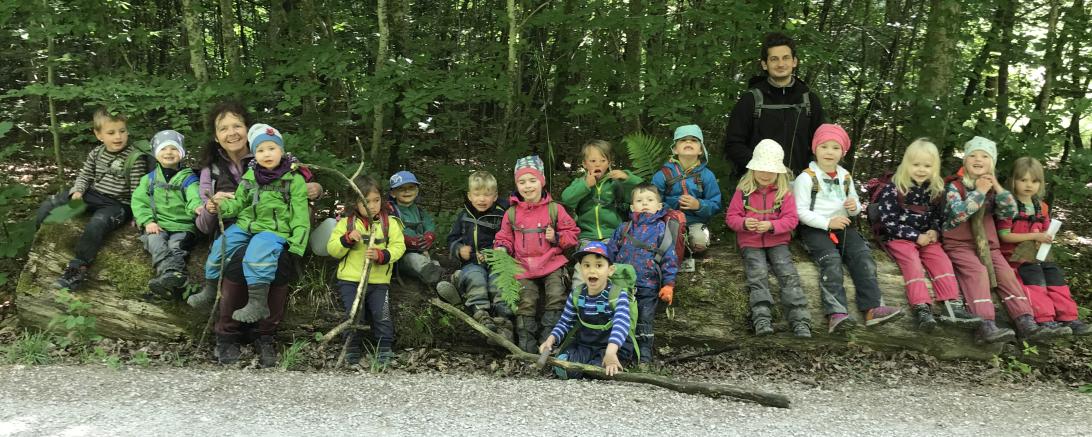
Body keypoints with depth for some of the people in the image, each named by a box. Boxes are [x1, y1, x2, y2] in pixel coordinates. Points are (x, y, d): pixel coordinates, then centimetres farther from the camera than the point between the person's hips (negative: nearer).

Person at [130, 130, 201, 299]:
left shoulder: (188, 178, 11)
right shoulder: (149, 179, 20)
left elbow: (194, 197, -9)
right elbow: (139, 201, 9)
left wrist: (198, 207, -35)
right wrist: (148, 222, -10)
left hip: (182, 226, -1)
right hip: (157, 225, 1)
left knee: (175, 247, -29)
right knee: (156, 242, -30)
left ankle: (168, 278, -54)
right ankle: (174, 275, -55)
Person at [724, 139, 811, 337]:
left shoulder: (784, 192, 4)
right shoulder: (743, 191, 3)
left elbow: (791, 219, -1)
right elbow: (731, 217, 4)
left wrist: (771, 226, -19)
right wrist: (744, 223, -19)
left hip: (777, 241, 1)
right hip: (750, 243, 0)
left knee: (788, 274, -18)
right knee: (758, 274, -22)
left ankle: (799, 319, -22)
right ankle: (761, 318, -30)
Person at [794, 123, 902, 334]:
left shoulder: (845, 176, 16)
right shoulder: (806, 178, -3)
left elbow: (855, 204, 23)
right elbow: (801, 212, -10)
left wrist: (855, 207, -2)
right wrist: (827, 223, -20)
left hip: (842, 226, 5)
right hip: (815, 229, -5)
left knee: (863, 254, -20)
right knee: (831, 259, -29)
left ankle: (873, 308, -25)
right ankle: (836, 314, -40)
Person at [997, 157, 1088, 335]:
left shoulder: (1042, 207, 13)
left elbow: (1045, 232, 22)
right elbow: (1004, 235, -14)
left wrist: (1046, 239, -4)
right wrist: (1034, 236, -16)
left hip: (1037, 253, 7)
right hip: (1015, 254, -7)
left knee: (1055, 274, -8)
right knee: (1033, 274, -24)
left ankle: (1068, 318, -4)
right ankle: (1045, 319, -25)